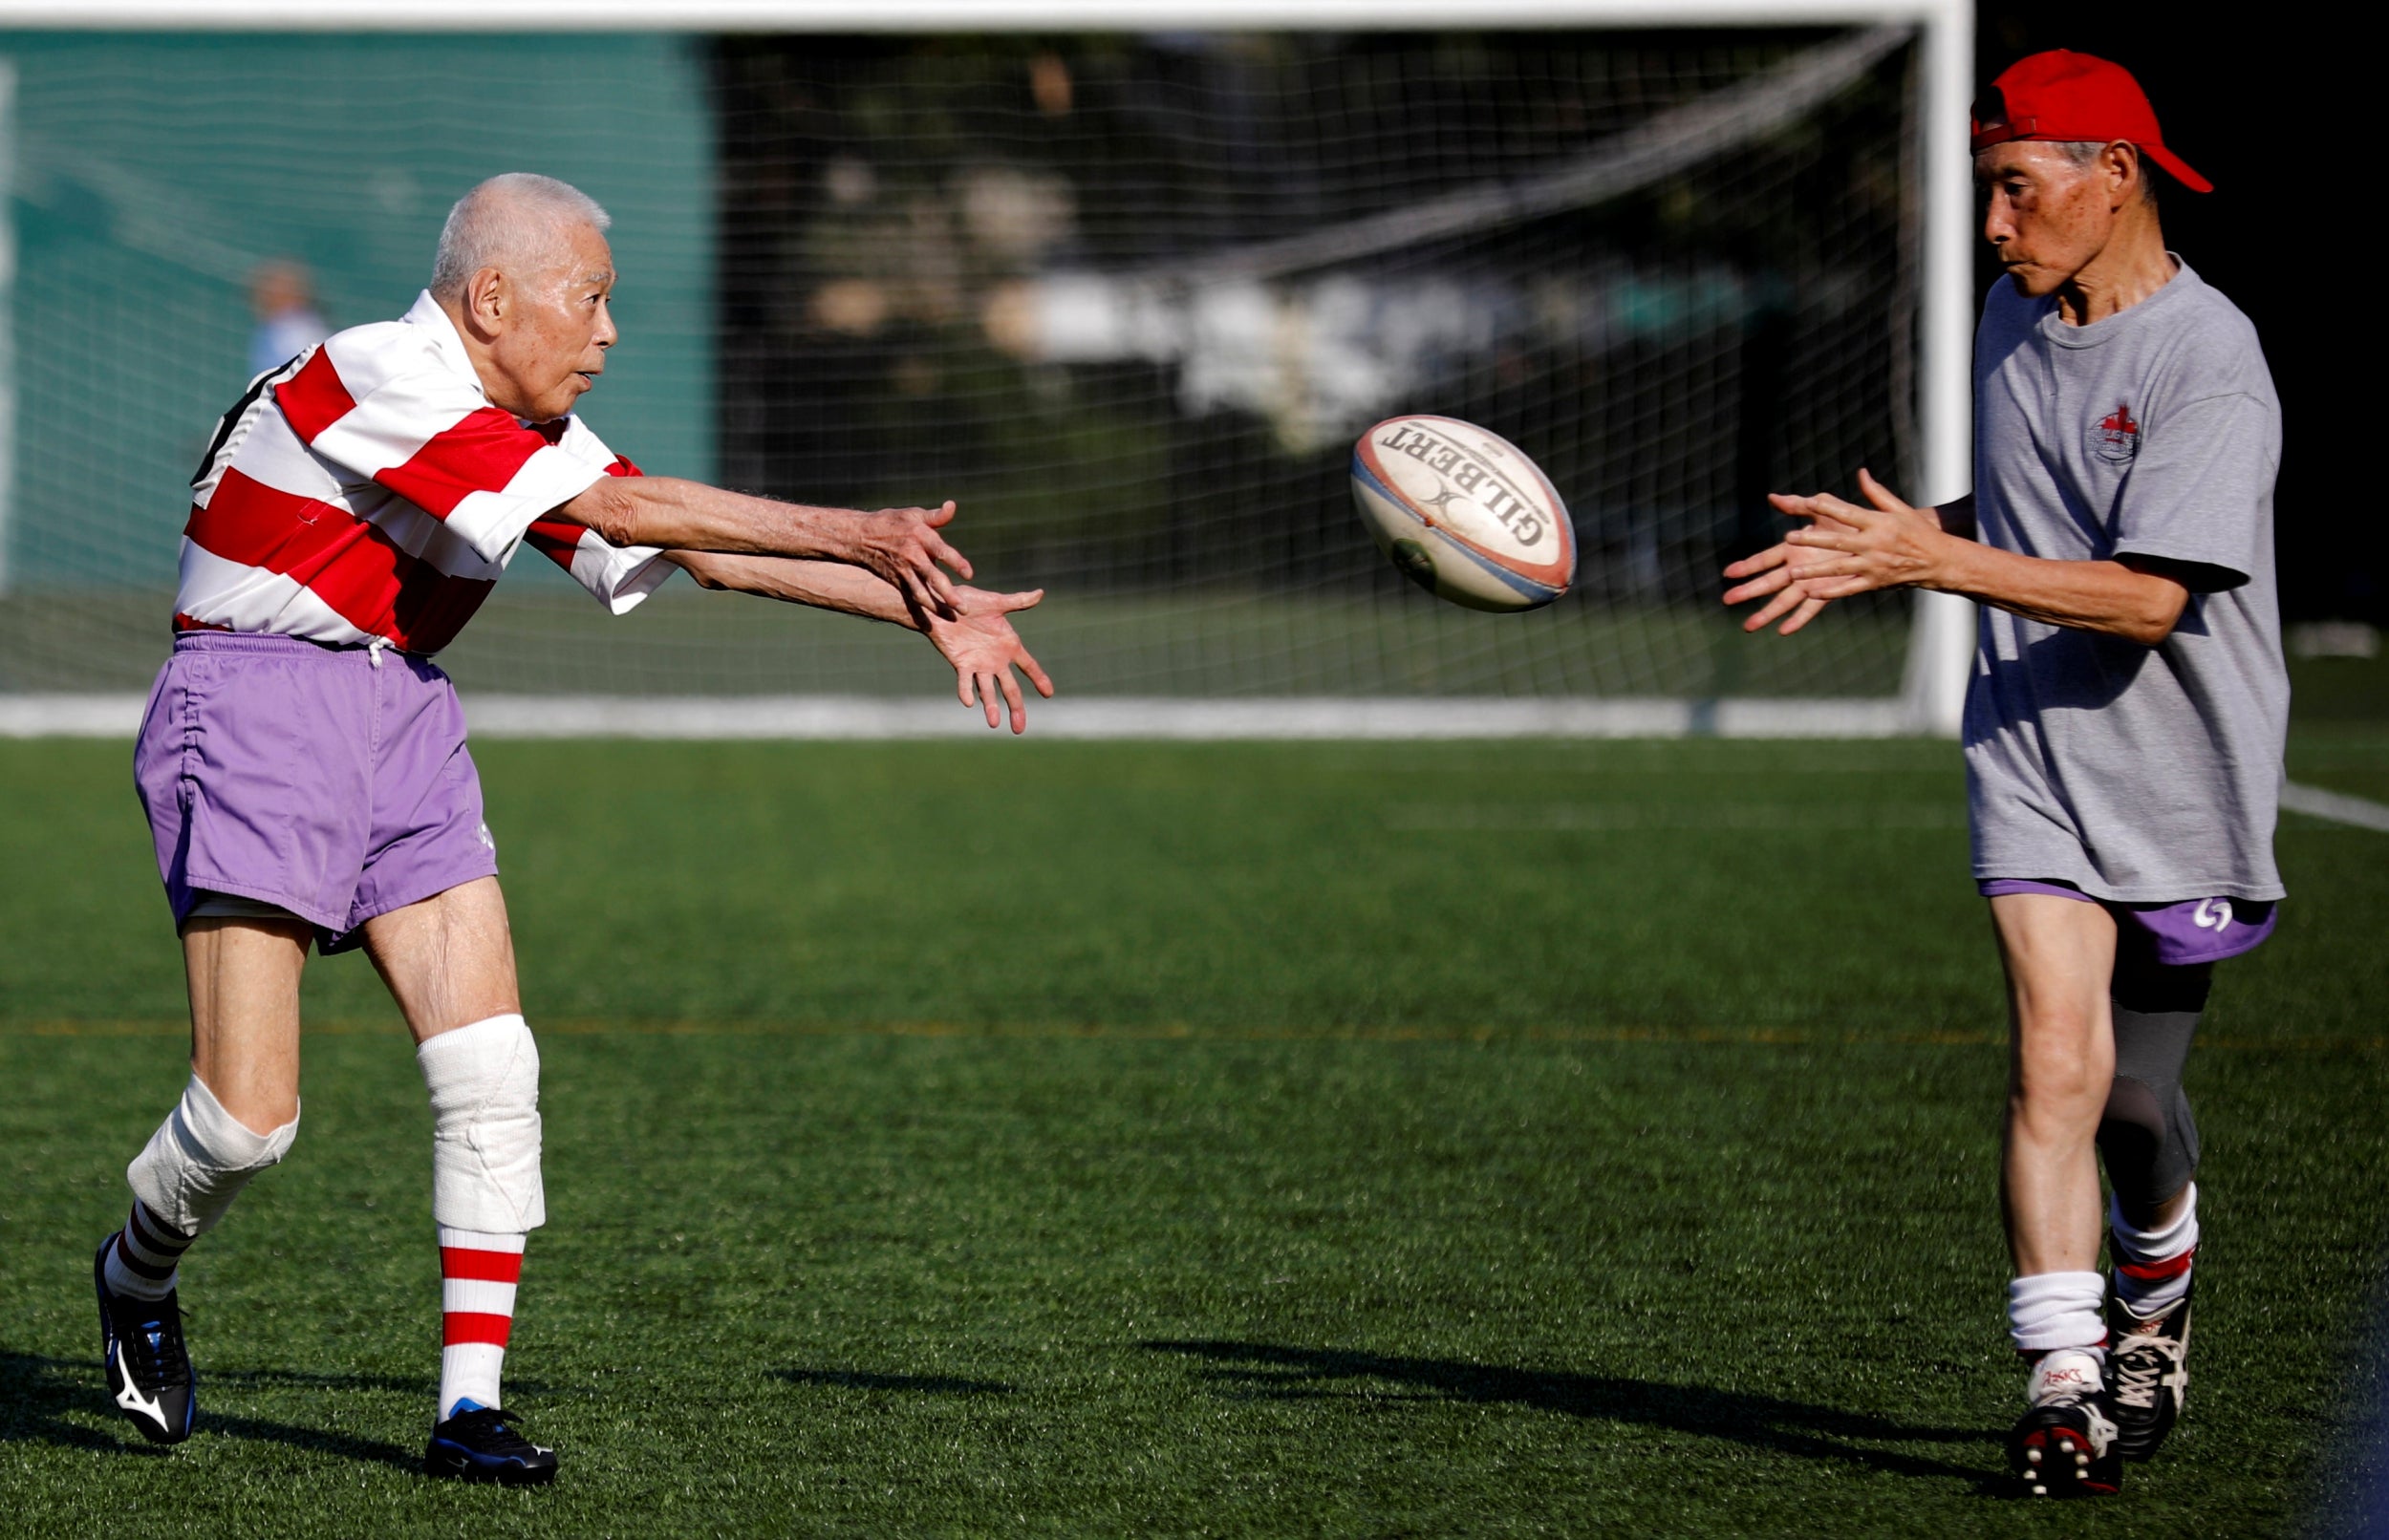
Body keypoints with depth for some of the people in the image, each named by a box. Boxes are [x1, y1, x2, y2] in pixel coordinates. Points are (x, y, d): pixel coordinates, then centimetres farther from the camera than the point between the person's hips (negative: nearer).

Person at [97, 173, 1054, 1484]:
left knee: (490, 1068, -7)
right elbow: (621, 510, -24)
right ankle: (137, 1276, 19)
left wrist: (924, 604, 4)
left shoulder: (524, 428, 9)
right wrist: (851, 534, -23)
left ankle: (470, 1409, -4)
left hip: (400, 713, 8)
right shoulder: (376, 380, -20)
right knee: (249, 1113, -13)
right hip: (252, 708, -8)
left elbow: (700, 551, 11)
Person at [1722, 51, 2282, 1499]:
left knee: (2135, 1101, 7)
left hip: (2185, 776, -3)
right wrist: (1881, 547, 6)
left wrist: (1935, 560, -29)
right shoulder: (2013, 321, 6)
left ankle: (2157, 1296, 37)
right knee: (2055, 1060, -14)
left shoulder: (2212, 364, -16)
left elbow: (2150, 596, -25)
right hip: (2033, 755, 3)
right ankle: (2063, 1382, -14)